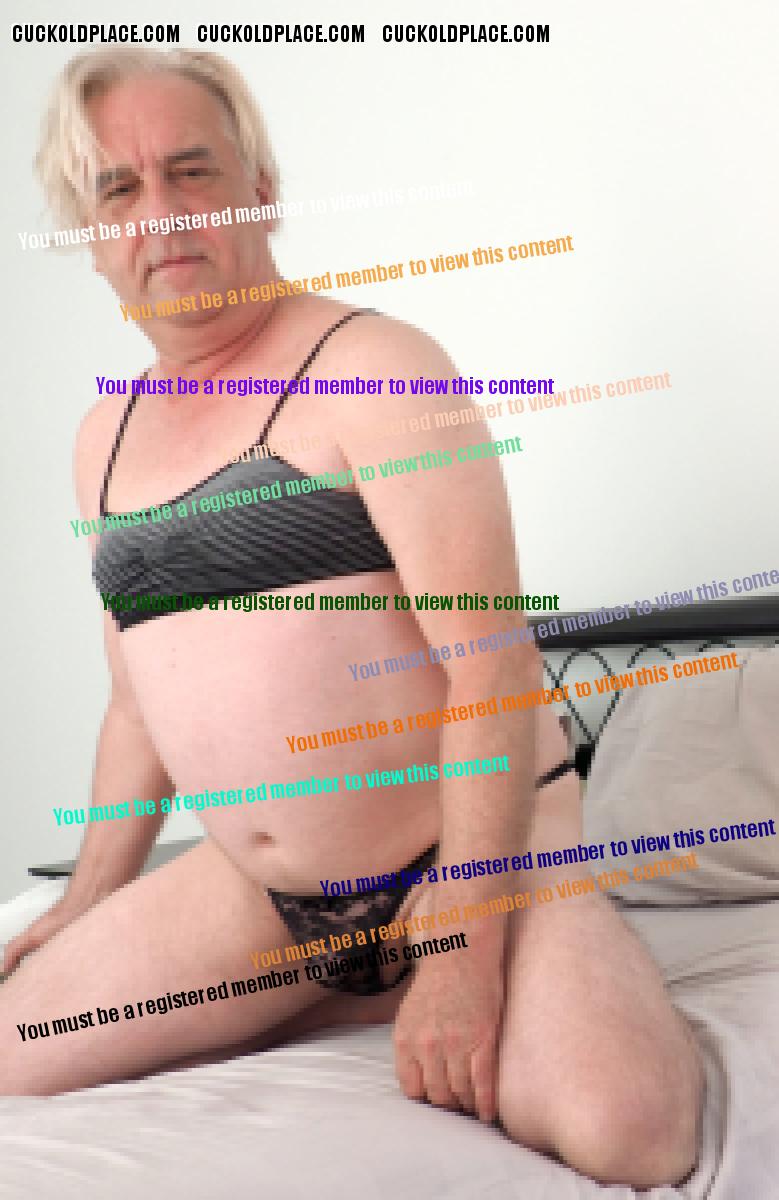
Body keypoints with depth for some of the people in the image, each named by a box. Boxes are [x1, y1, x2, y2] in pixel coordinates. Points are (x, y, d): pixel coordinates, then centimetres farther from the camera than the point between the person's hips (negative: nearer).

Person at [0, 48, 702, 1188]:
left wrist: (467, 945, -23)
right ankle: (373, 995, 13)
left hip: (467, 847, -6)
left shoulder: (374, 368, -12)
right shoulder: (108, 436, 11)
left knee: (624, 1127, -29)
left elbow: (492, 661, -19)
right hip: (253, 879, 7)